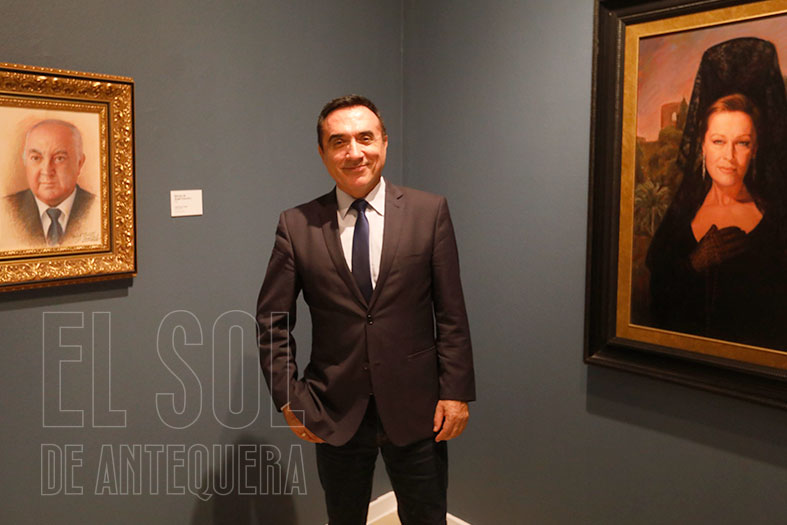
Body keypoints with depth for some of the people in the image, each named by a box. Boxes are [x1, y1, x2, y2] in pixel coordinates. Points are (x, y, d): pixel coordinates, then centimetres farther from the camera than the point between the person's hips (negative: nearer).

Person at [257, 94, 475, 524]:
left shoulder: (429, 211, -5)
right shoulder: (296, 225, -4)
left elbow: (451, 313, -4)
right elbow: (272, 321, 1)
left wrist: (456, 392, -6)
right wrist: (287, 399, -3)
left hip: (415, 408, 0)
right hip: (334, 412, 1)